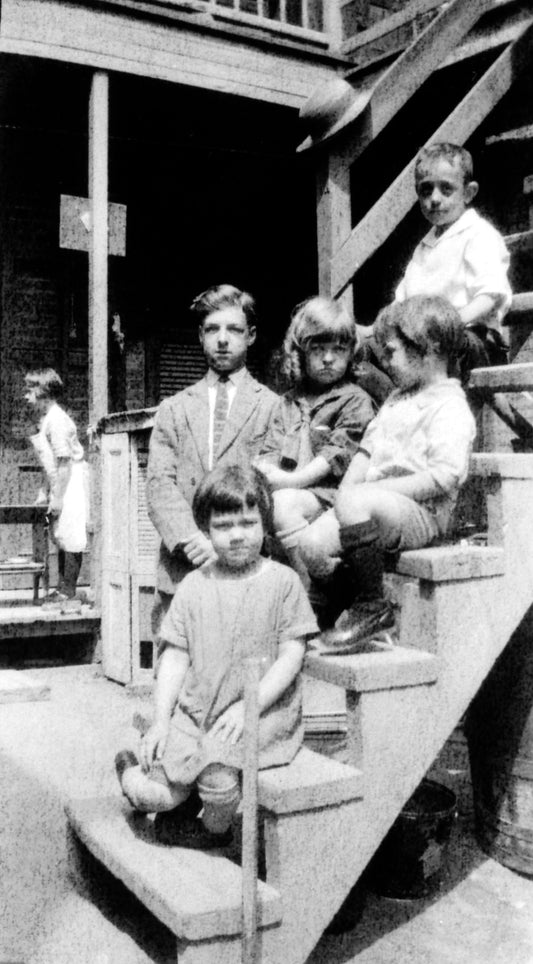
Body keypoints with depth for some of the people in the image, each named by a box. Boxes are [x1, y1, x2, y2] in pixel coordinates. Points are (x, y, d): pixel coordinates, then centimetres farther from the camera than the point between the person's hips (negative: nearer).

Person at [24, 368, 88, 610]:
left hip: (71, 484, -10)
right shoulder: (43, 420, 13)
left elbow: (64, 462, -20)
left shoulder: (57, 420, -18)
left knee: (70, 538, -5)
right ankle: (62, 588, 24)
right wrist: (45, 491, 18)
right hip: (60, 486, 10)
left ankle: (69, 594, 1)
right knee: (60, 538, 15)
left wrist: (57, 496, -21)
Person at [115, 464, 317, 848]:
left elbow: (291, 657, -6)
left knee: (218, 777, -27)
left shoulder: (283, 581, -2)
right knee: (150, 795, -12)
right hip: (195, 711, 3)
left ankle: (215, 828, 8)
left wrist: (247, 706, -14)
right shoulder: (194, 586, 7)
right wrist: (160, 721, -1)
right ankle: (136, 769, 25)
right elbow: (175, 657, 7)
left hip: (262, 713, -2)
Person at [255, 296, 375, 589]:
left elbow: (338, 454, -8)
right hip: (286, 490, 5)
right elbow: (269, 451, 15)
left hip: (329, 492, -5)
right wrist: (268, 472, -9)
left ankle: (313, 586, -26)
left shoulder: (355, 400, 4)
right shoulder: (288, 402, 23)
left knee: (282, 504, -33)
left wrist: (292, 481, -16)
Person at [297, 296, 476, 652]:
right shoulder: (397, 399, 21)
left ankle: (372, 606, -19)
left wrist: (374, 489, -19)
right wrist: (345, 488, 2)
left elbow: (444, 478, -19)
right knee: (313, 545, -13)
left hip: (421, 514, -8)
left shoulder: (451, 408, -8)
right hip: (377, 506, 8)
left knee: (355, 500, -35)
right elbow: (367, 451, 20)